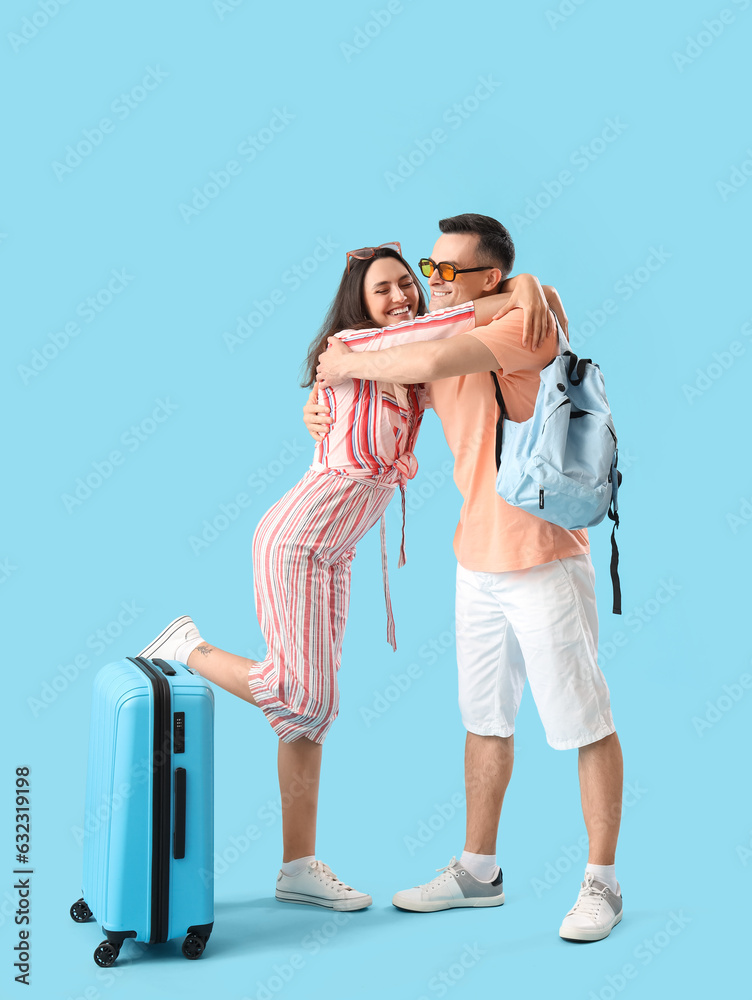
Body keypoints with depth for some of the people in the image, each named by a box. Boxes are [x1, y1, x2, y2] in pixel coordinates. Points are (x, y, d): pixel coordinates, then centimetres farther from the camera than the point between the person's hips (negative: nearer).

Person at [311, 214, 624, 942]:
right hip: (477, 563, 8)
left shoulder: (529, 324, -15)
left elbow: (431, 363, -29)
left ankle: (601, 883, 17)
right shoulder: (439, 344, 8)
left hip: (543, 561, -8)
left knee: (584, 722, 3)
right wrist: (326, 409, 1)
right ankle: (478, 871, 30)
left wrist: (352, 364, -13)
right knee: (484, 721, 16)